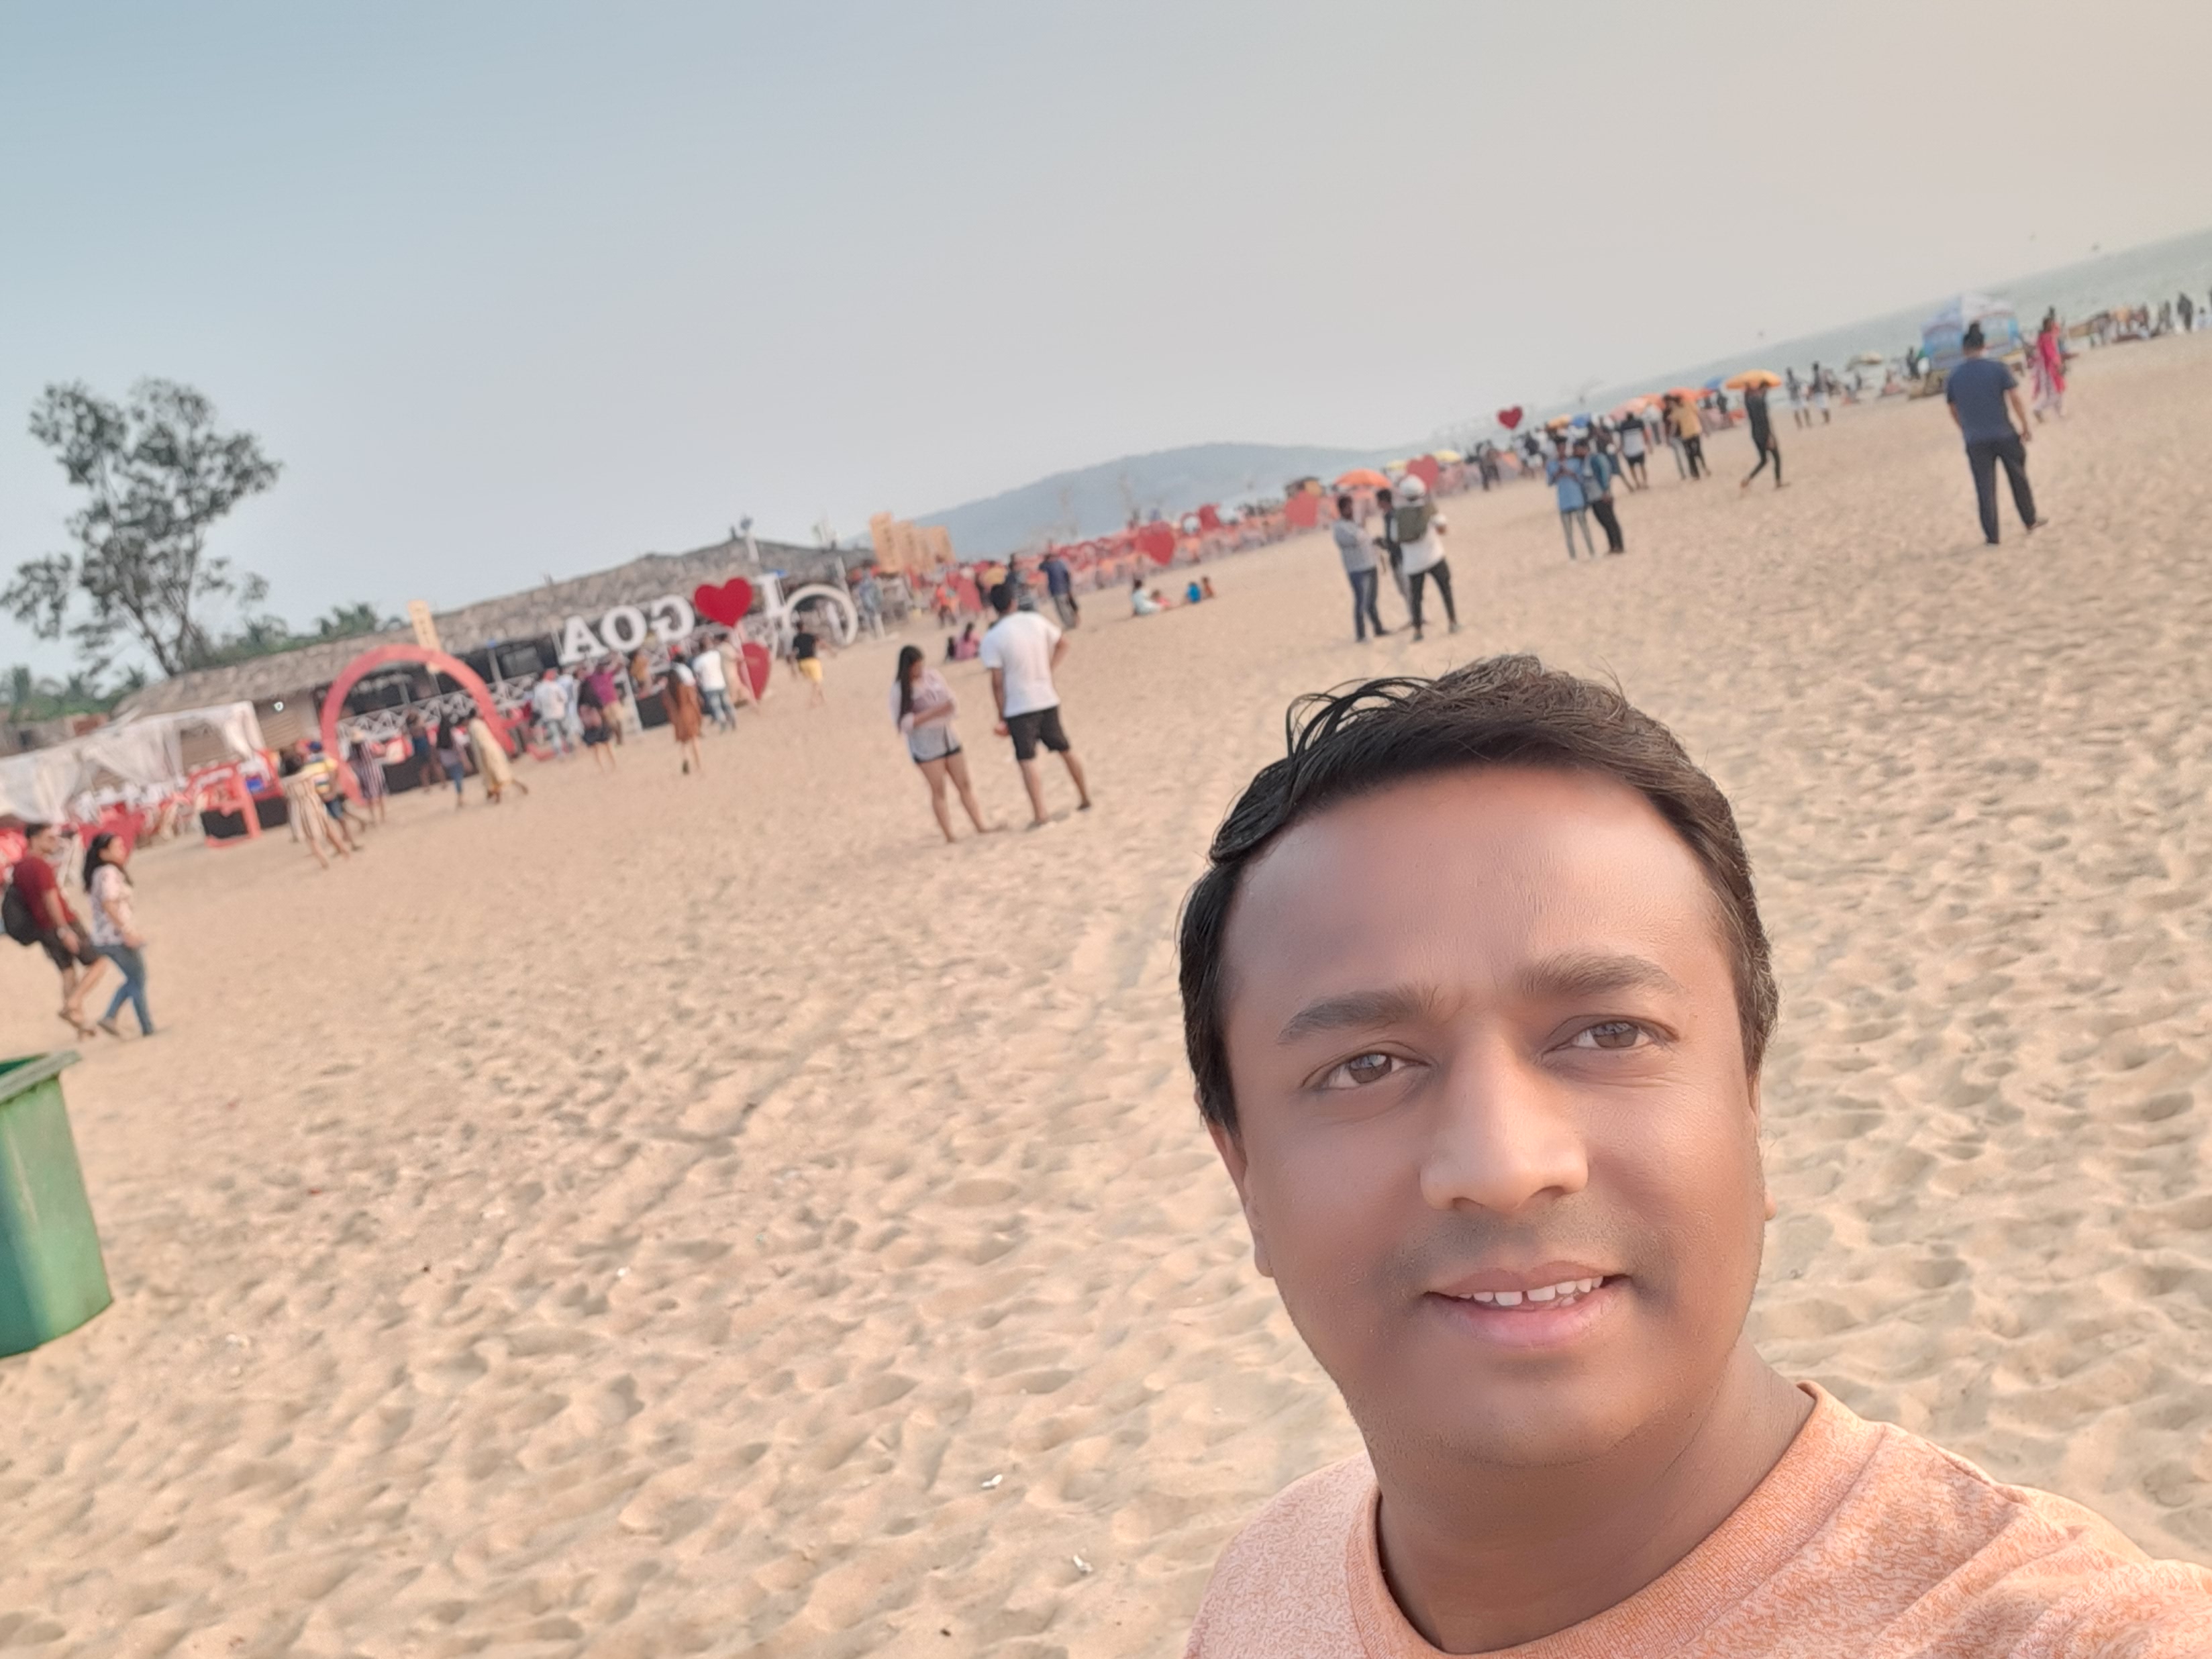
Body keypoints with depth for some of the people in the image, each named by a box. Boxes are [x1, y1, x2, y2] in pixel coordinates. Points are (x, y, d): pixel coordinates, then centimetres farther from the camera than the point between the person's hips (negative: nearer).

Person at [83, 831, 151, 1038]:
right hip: (118, 936, -9)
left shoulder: (99, 874, 14)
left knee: (133, 980, 19)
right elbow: (109, 904, -26)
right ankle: (147, 1028, 7)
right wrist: (127, 931, -29)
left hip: (103, 938, 9)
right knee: (137, 981, 2)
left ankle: (110, 1017, 8)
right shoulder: (109, 873, -15)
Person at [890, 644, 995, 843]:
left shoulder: (933, 676, 2)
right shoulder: (900, 689, -13)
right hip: (925, 745, -5)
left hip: (948, 738, 5)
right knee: (938, 790, -1)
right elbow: (902, 722, -18)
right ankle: (949, 835, 4)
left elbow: (952, 699, 11)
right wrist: (933, 712, -24)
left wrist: (950, 705, -14)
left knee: (964, 784, 8)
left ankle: (980, 825, 15)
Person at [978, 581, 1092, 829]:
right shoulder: (1036, 621, 1)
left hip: (1018, 708, -5)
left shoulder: (992, 638, -14)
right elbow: (1063, 643, 15)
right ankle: (1085, 799, 30)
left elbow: (997, 682, -13)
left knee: (1027, 761, -4)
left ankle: (1039, 815, -11)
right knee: (1065, 749, 20)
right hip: (1048, 700, 5)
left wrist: (1002, 716, -4)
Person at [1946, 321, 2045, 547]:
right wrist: (2026, 426, 0)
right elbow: (2015, 399, -9)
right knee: (2019, 479, 17)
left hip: (1976, 441, 1)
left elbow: (1954, 411, 9)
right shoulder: (1998, 368, -6)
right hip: (2005, 435, -1)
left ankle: (1991, 536, 5)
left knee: (1985, 488, 6)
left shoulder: (1953, 377, 1)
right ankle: (2030, 522, 29)